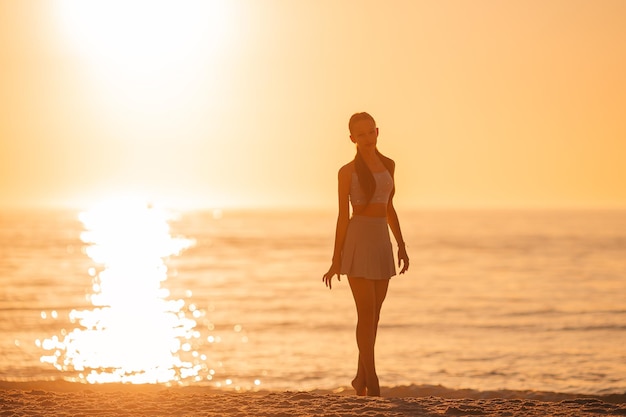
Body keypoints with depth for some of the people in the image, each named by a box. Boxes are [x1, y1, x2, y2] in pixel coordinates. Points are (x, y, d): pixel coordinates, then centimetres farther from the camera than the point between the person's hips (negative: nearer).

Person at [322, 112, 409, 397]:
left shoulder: (388, 165, 12)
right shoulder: (347, 171, -2)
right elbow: (343, 215, -2)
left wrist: (401, 245, 12)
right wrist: (336, 260, -2)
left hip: (382, 241, 5)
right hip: (357, 240, -5)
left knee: (373, 314, 9)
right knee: (367, 313, -8)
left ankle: (361, 377, 21)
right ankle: (372, 382, -3)